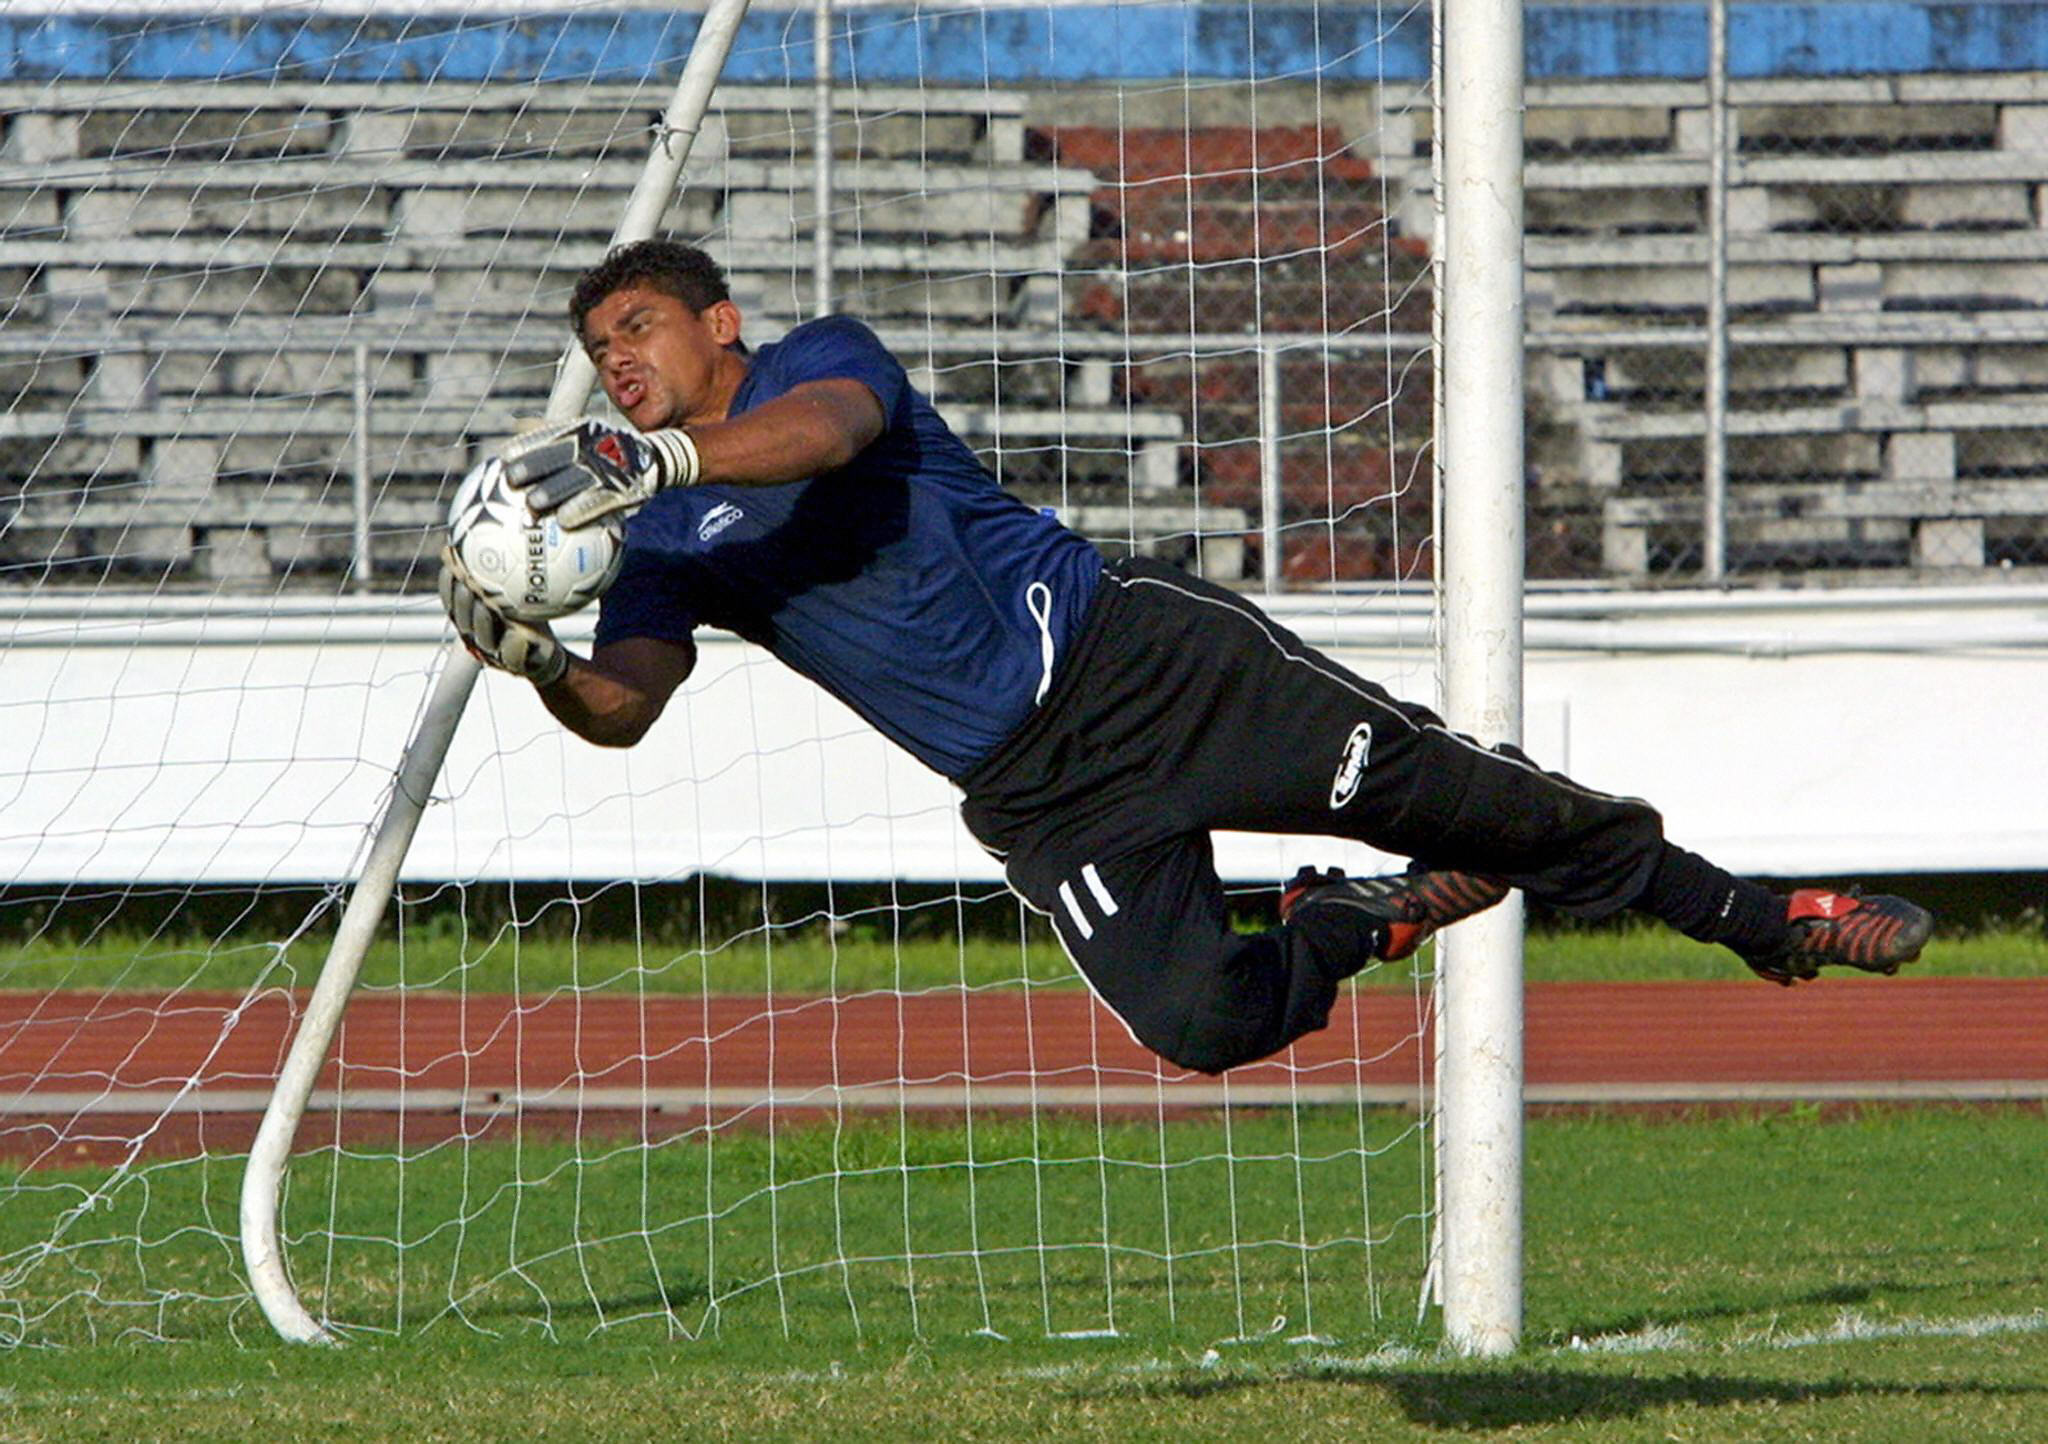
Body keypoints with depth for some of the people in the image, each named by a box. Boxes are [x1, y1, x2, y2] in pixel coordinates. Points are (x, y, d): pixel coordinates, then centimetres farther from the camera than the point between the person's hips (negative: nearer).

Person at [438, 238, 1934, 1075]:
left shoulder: (823, 356, 0)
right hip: (1034, 798, 3)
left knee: (1427, 784, -11)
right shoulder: (665, 550, 11)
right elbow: (625, 704, -6)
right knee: (1200, 1020, -19)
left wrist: (659, 457, -41)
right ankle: (1349, 930, 13)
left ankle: (1733, 906, 5)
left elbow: (826, 432, -25)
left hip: (1129, 651, -3)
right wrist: (536, 660, -28)